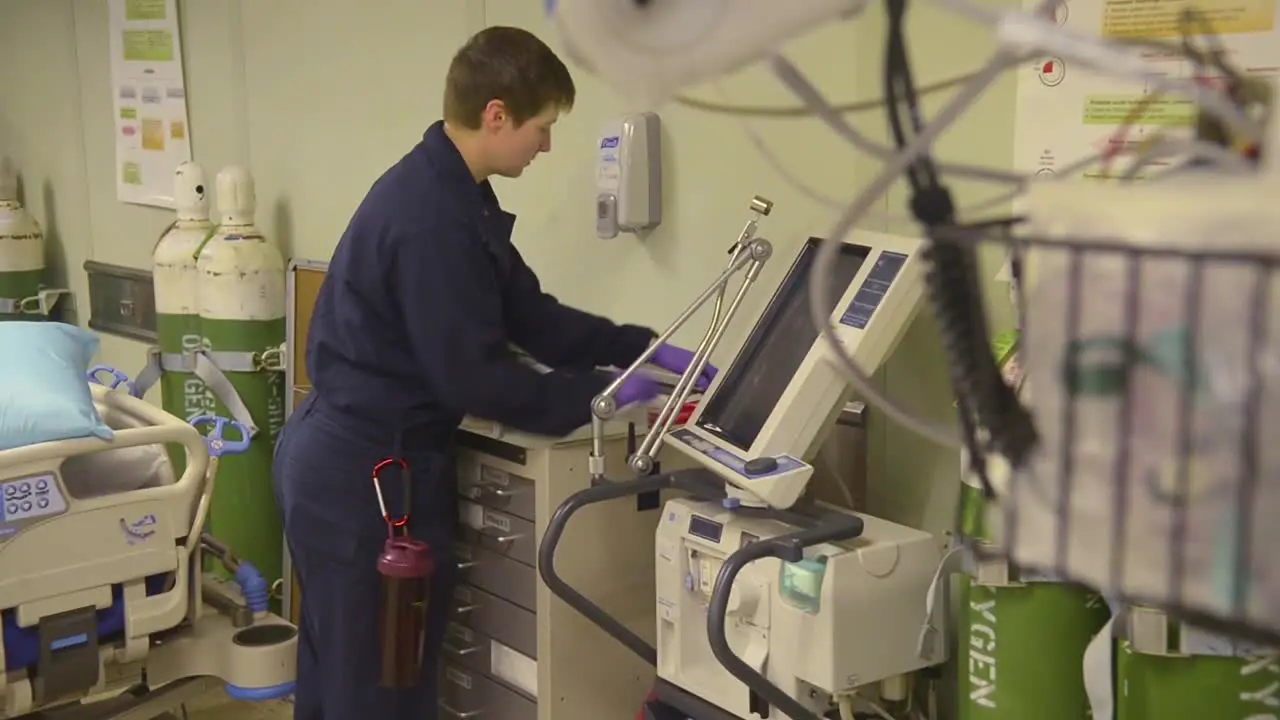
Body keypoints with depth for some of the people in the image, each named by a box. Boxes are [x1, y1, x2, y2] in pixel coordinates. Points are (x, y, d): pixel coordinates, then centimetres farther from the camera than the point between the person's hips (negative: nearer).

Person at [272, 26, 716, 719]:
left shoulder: (447, 190, 9)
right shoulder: (430, 217, -24)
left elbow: (529, 315, 13)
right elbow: (474, 378, -23)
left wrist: (646, 349, 7)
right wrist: (597, 396, -12)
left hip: (344, 459, 10)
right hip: (368, 476, -10)